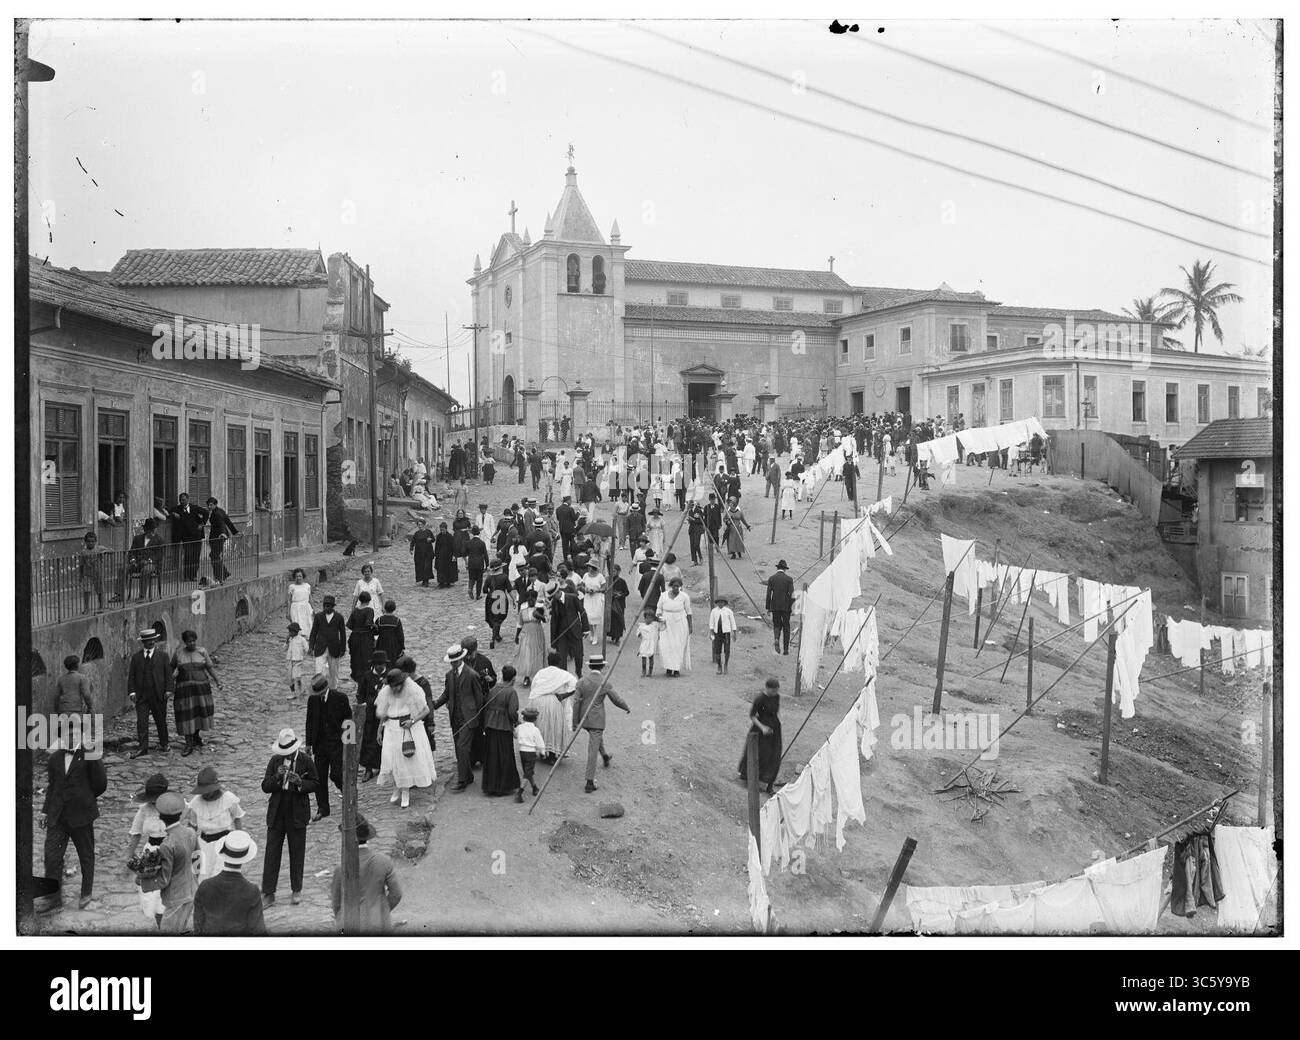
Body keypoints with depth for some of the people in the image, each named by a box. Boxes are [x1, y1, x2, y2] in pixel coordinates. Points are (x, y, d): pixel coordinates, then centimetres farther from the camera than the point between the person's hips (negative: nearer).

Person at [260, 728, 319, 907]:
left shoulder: (306, 761, -4)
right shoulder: (275, 760, 1)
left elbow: (314, 784, -2)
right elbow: (265, 787, -1)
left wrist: (300, 782, -21)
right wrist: (277, 776, -19)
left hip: (297, 813, -1)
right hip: (276, 813, 2)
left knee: (297, 853, 9)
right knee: (272, 852, 2)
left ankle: (296, 890, 23)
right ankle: (268, 893, 10)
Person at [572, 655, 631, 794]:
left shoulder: (582, 681, -5)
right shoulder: (605, 683, -12)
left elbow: (576, 702, -6)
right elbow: (617, 700, -4)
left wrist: (575, 722, -1)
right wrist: (627, 708, 16)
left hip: (583, 719, 4)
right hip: (597, 720, -4)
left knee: (598, 735, 34)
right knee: (593, 750, -1)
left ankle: (605, 757, 56)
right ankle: (590, 783, -1)